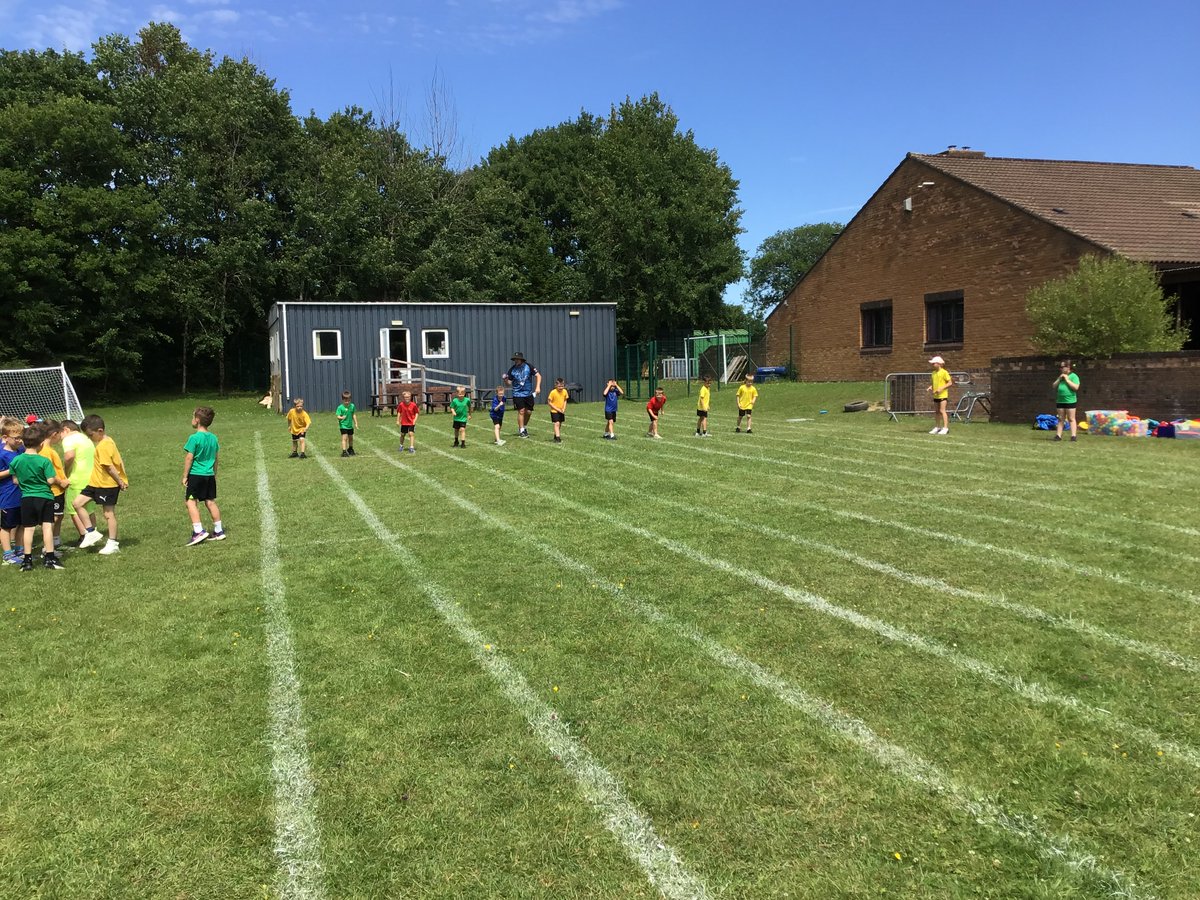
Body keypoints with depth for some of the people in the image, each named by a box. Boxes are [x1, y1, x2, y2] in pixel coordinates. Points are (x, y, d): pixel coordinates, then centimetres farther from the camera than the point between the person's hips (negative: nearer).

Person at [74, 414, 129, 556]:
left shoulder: (103, 446, -20)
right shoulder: (108, 441, 9)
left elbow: (109, 467, -23)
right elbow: (119, 461, 12)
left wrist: (121, 482, -18)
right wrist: (122, 480, 12)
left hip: (108, 484, -10)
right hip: (96, 483, 10)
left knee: (108, 513, 0)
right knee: (77, 503, 7)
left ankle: (113, 544, 10)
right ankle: (91, 532, 12)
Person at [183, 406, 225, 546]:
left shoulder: (194, 438, -13)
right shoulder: (213, 438, 7)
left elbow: (189, 458, -12)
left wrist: (185, 476, -5)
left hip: (196, 475, -7)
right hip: (210, 475, 7)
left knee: (190, 501, -3)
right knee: (210, 502, 12)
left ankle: (198, 531, -13)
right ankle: (218, 531, 15)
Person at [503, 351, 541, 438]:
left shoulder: (528, 367, -4)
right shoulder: (512, 369, -3)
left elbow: (538, 375, 0)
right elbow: (509, 382, 0)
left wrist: (538, 387, -11)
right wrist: (505, 379, -22)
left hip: (529, 394, 2)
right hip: (518, 394, -2)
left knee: (529, 412, 6)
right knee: (521, 411, -8)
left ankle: (524, 427, 29)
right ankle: (521, 431, 1)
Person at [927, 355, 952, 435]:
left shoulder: (944, 372, -10)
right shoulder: (933, 373, 11)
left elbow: (950, 383, -10)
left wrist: (941, 388, -19)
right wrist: (930, 387, -1)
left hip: (943, 395, -7)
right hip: (935, 395, 7)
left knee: (942, 410, -11)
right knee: (936, 411, 11)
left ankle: (945, 428, -9)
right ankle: (937, 427, 20)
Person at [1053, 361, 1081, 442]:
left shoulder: (1073, 376, -4)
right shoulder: (1060, 376, 17)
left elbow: (1076, 387, -16)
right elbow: (1054, 387, 13)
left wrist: (1067, 380, -13)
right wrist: (1059, 379, 0)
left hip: (1070, 401, -6)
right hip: (1060, 401, 6)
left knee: (1071, 419, -5)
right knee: (1060, 419, 7)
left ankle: (1073, 436, -6)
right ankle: (1058, 435, 7)